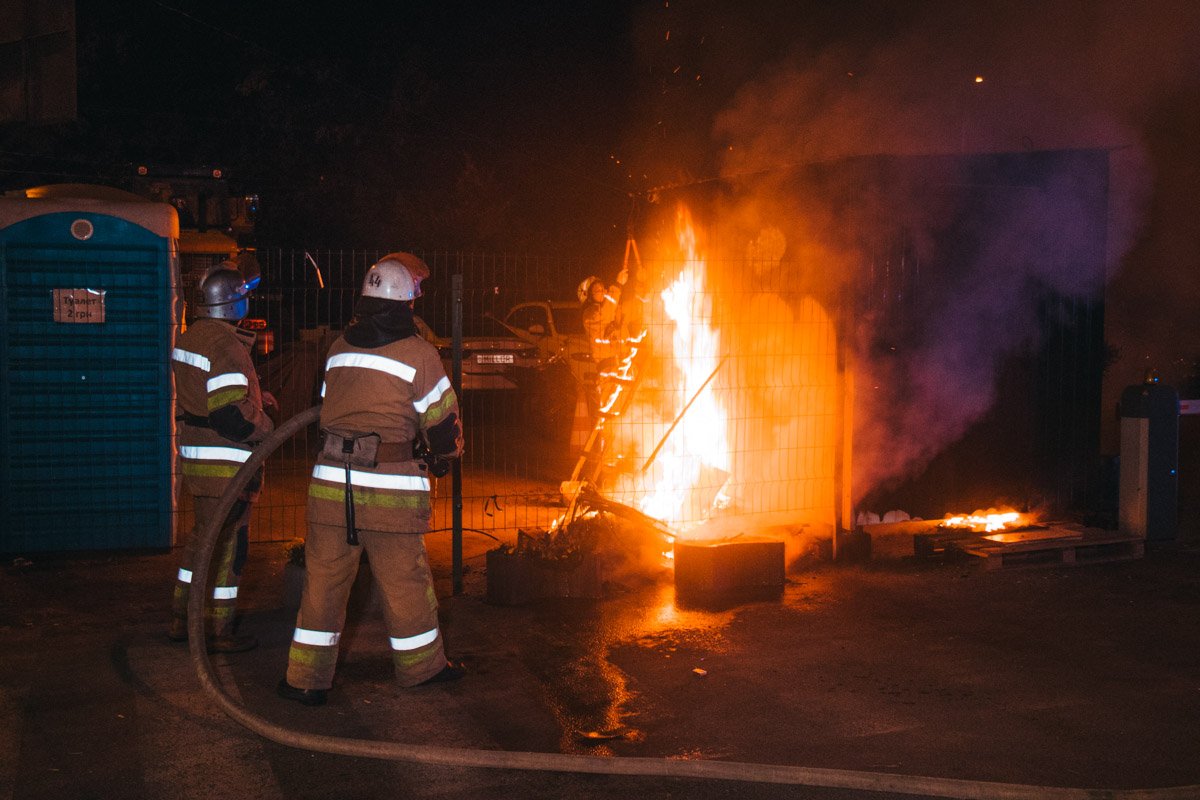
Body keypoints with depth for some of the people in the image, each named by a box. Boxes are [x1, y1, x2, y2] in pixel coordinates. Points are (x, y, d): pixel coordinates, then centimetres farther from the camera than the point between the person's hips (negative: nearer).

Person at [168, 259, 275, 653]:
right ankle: (217, 632, 10)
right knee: (226, 546, 1)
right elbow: (233, 415, -25)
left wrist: (257, 396, 13)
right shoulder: (225, 345, -20)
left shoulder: (188, 339, 11)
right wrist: (265, 426, -8)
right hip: (226, 463, -9)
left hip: (194, 456, 10)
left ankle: (181, 620, 30)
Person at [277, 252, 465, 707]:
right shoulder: (419, 355, -8)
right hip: (393, 490, -4)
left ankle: (306, 678, 15)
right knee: (405, 582, 12)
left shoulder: (339, 348, 7)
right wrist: (442, 460, 19)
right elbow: (443, 422, -2)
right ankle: (421, 666, 29)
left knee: (323, 579, 10)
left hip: (331, 482, 4)